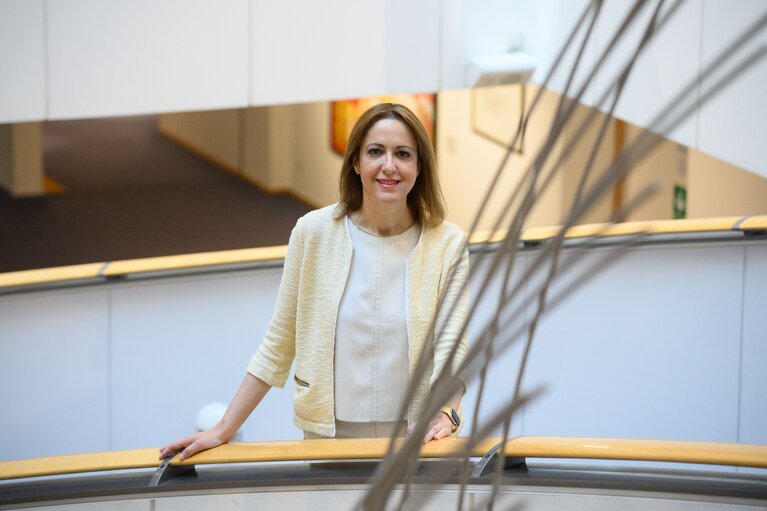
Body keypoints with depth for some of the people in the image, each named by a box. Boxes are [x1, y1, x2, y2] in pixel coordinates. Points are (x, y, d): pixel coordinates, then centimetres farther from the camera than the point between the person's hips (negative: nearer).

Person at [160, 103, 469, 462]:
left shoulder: (446, 244, -2)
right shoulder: (314, 232, -2)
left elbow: (451, 343, -8)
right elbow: (279, 345, 3)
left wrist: (446, 413, -28)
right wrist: (223, 430, 0)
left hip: (415, 442, -1)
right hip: (327, 436, 1)